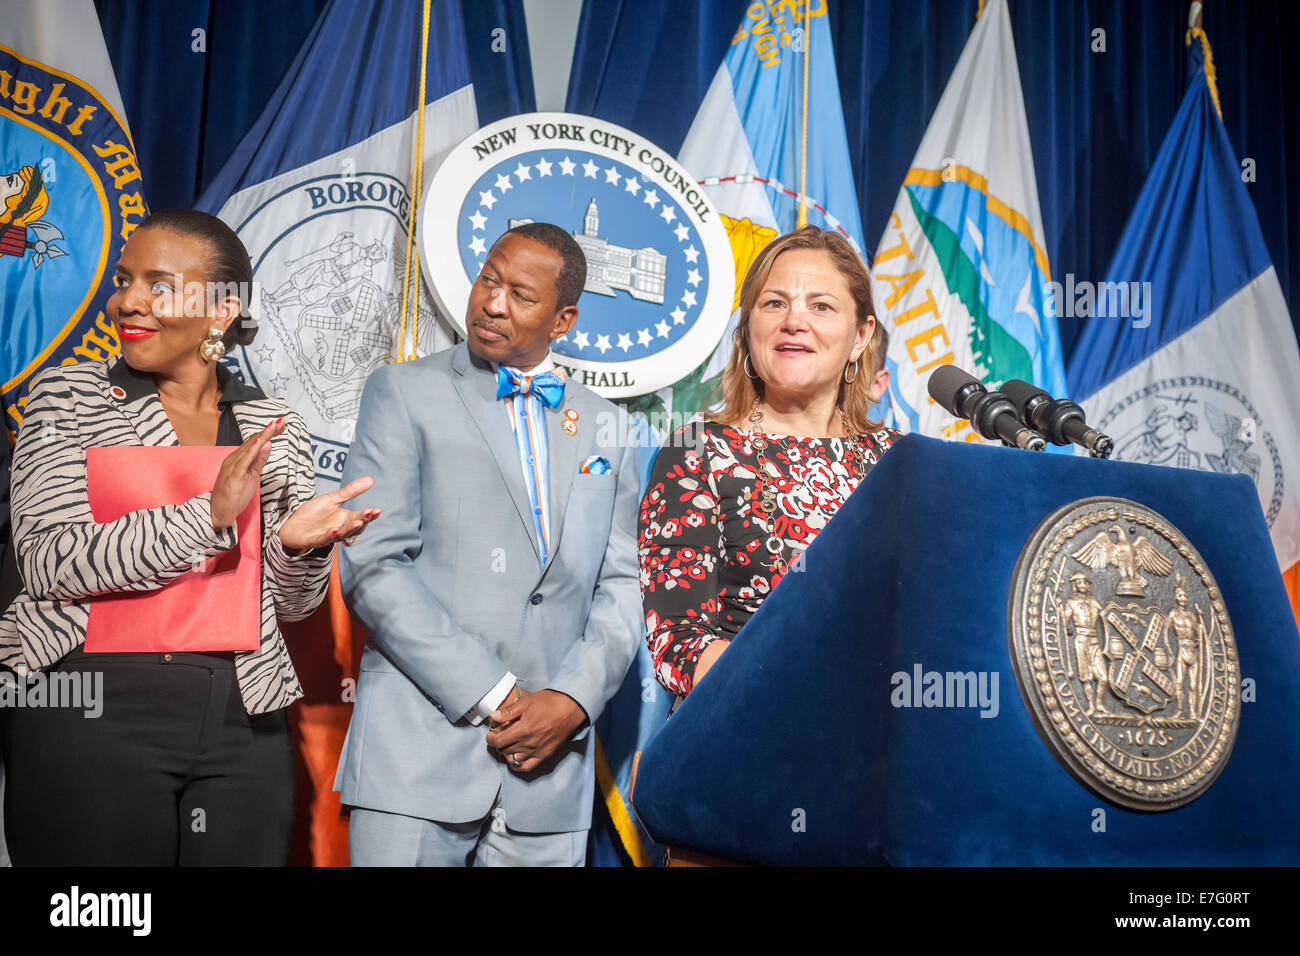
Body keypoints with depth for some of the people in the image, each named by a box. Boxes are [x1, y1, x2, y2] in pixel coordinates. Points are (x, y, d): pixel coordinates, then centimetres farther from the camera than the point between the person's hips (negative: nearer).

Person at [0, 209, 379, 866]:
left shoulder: (275, 427, 8)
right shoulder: (68, 394, 2)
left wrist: (297, 545, -11)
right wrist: (207, 515, -22)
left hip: (242, 726, 2)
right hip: (88, 710, -2)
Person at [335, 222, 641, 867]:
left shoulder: (604, 427, 12)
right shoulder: (404, 392, 1)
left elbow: (620, 583, 10)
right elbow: (372, 567, -8)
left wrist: (573, 699, -7)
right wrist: (491, 695, -12)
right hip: (419, 752, -2)